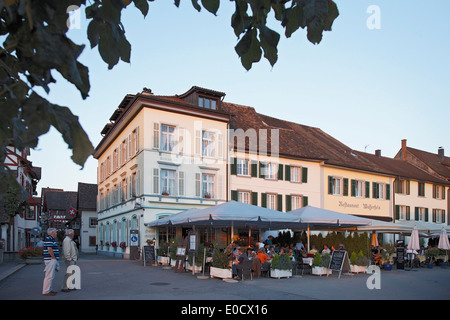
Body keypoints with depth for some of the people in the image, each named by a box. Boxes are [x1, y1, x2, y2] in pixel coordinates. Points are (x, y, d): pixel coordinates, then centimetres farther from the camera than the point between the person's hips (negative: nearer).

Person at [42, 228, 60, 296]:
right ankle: (46, 291, -5)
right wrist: (54, 258, -15)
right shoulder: (49, 239, -13)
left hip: (52, 260, 11)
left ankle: (49, 290, 21)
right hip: (50, 260, -11)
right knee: (49, 276, -8)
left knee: (51, 276, 14)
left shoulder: (51, 239, 19)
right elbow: (49, 249, -22)